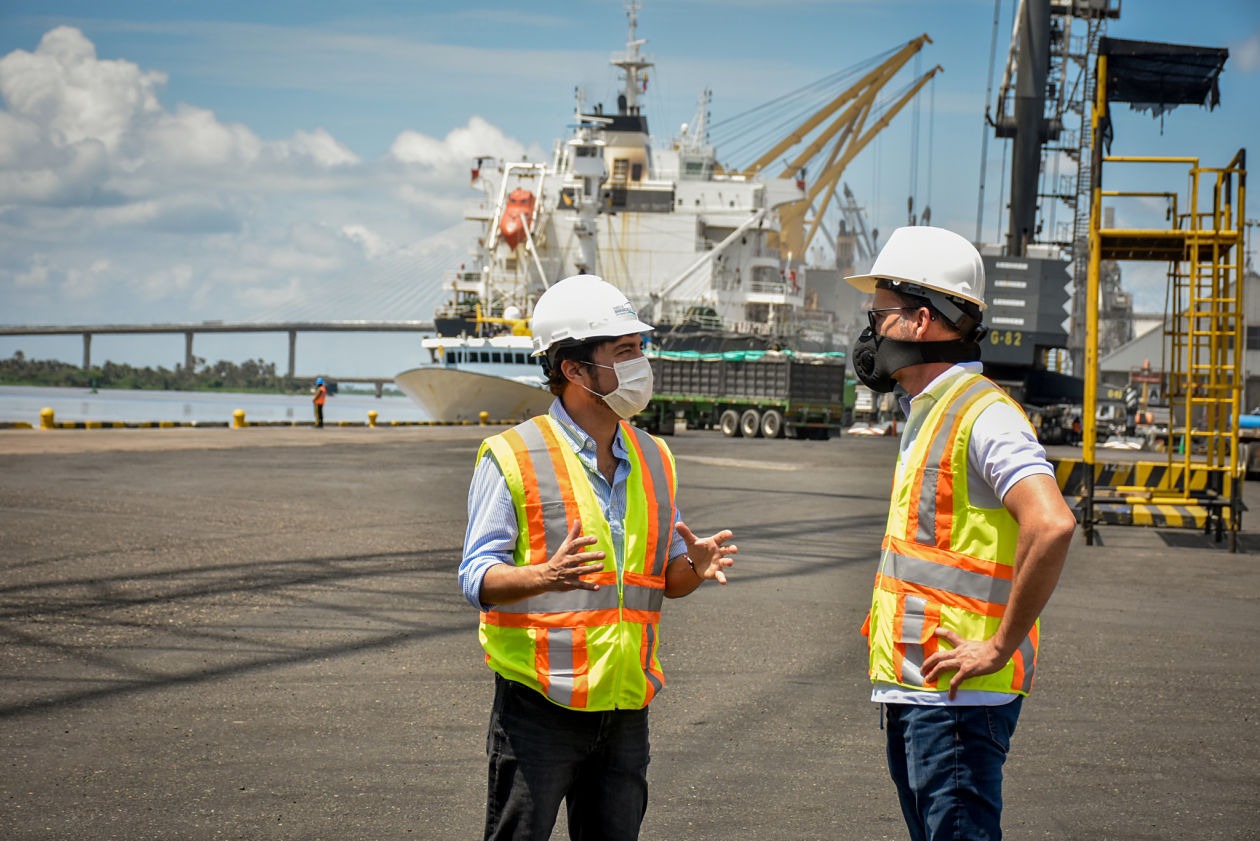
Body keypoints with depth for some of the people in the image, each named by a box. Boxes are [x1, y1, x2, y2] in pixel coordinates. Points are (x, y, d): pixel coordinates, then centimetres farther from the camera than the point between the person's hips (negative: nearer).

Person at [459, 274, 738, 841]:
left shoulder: (653, 459, 13)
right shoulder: (512, 457, -6)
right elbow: (477, 579, -11)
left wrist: (694, 566, -6)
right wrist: (547, 576, -30)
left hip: (626, 708, 6)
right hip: (538, 706, -5)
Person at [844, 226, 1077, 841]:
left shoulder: (984, 415, -15)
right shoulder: (925, 413, 18)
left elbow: (1052, 526, -29)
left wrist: (1000, 647, -22)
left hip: (958, 696, -10)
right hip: (911, 694, 10)